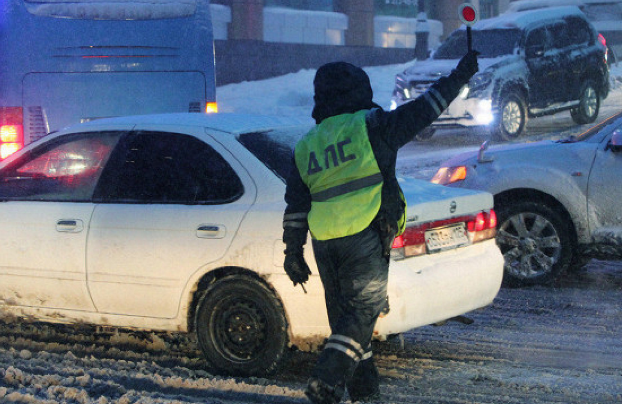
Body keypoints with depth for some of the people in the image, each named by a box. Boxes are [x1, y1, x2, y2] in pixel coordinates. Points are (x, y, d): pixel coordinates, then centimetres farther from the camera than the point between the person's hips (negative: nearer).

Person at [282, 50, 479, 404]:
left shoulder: (306, 145, 13)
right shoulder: (371, 126, -2)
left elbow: (295, 206, 13)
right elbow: (421, 111, 3)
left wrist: (293, 251, 17)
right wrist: (459, 77, 14)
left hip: (324, 243, 6)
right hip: (364, 237, -6)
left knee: (343, 313, 15)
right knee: (363, 312, 0)